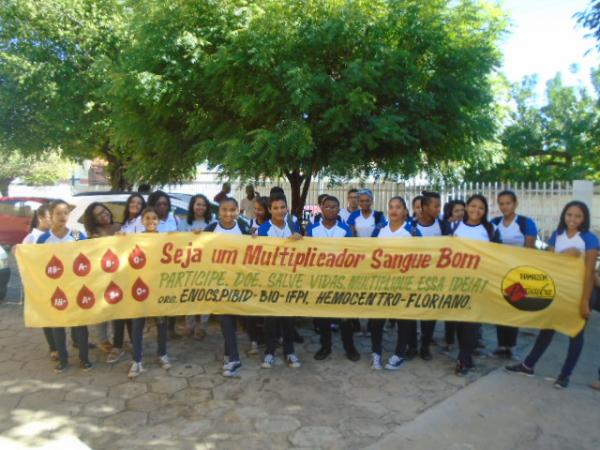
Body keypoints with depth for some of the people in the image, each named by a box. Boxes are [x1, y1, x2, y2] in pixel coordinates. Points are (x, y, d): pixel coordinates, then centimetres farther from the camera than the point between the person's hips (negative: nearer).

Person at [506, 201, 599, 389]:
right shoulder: (557, 235, 2)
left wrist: (585, 300, -16)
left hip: (578, 291, -4)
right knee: (547, 327, 12)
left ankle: (565, 374, 21)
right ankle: (528, 365, 20)